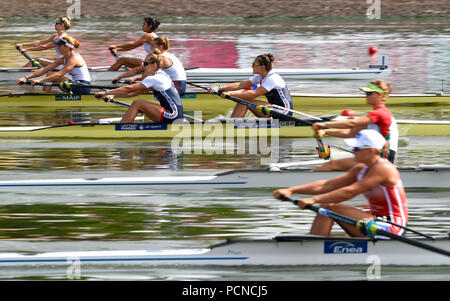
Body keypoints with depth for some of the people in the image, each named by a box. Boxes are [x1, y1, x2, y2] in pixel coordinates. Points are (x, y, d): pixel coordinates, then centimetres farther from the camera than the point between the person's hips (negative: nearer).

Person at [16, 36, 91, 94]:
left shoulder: (74, 58, -18)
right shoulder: (63, 59, 9)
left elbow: (59, 74, -28)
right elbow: (44, 70, 3)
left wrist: (40, 80, -33)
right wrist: (26, 78, -7)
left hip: (84, 88, -9)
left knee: (51, 76, -13)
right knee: (49, 75, 3)